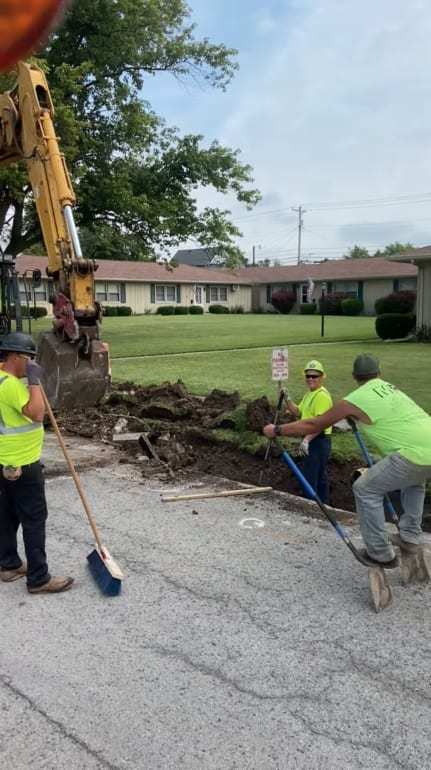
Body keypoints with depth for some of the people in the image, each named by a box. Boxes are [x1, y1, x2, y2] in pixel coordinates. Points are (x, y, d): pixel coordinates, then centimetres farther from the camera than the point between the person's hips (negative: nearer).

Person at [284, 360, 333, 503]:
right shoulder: (309, 394, 15)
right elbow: (298, 412, 18)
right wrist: (287, 400, 3)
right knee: (320, 476, 18)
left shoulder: (322, 395, -17)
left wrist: (306, 439, -29)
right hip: (312, 440, 11)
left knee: (310, 476, -8)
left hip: (319, 441, -11)